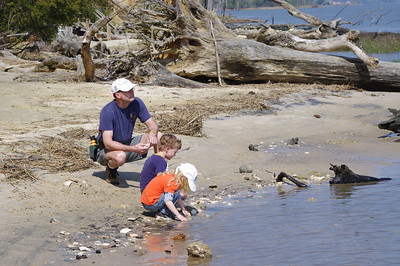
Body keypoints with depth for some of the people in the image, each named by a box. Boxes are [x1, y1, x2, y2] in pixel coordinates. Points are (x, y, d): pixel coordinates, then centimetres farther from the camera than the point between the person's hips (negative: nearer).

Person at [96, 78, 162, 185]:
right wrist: (133, 149, -42)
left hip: (128, 144, 5)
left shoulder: (136, 103, -10)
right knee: (120, 157, -40)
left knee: (158, 136, -13)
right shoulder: (108, 111, -26)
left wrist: (152, 133, -30)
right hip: (106, 150, -5)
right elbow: (108, 143, -31)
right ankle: (110, 170, -4)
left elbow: (152, 123, -3)